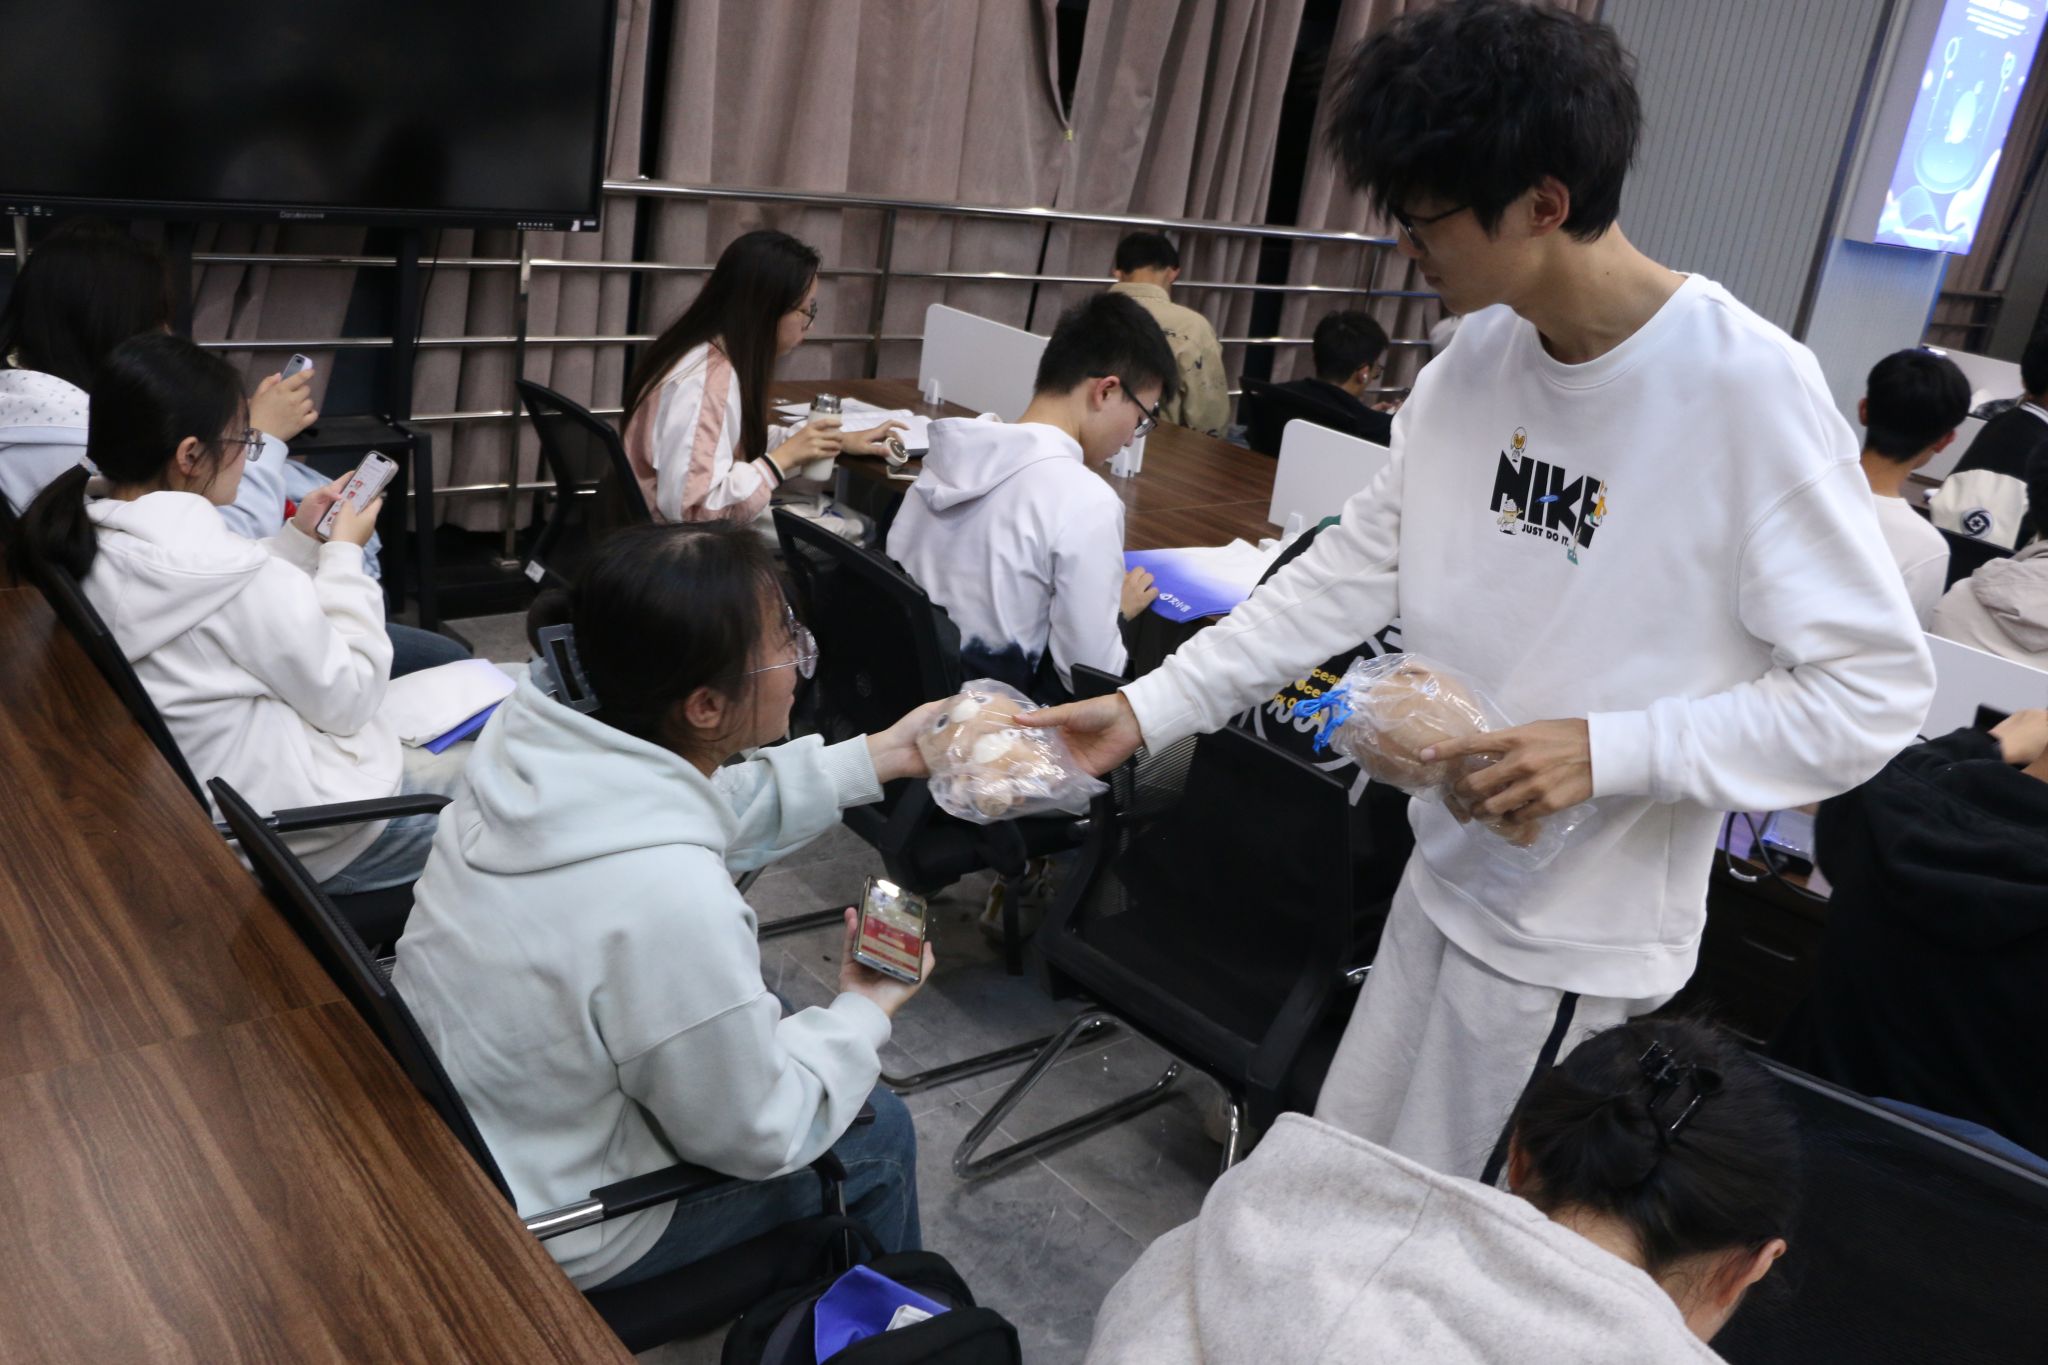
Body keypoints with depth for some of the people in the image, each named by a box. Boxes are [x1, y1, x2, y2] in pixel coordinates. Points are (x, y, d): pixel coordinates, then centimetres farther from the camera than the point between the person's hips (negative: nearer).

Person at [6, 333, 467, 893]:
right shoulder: (239, 576, -30)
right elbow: (346, 699, -16)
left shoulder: (84, 544, -5)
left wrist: (302, 537, 5)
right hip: (301, 833, -8)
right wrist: (344, 554, -9)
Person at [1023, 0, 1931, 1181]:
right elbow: (1358, 568, 4)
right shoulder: (1481, 354, -2)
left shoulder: (1750, 393, -22)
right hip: (1445, 877, 6)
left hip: (1581, 938, -6)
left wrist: (1609, 751, -27)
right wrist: (1150, 709, 0)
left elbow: (1878, 688, -17)